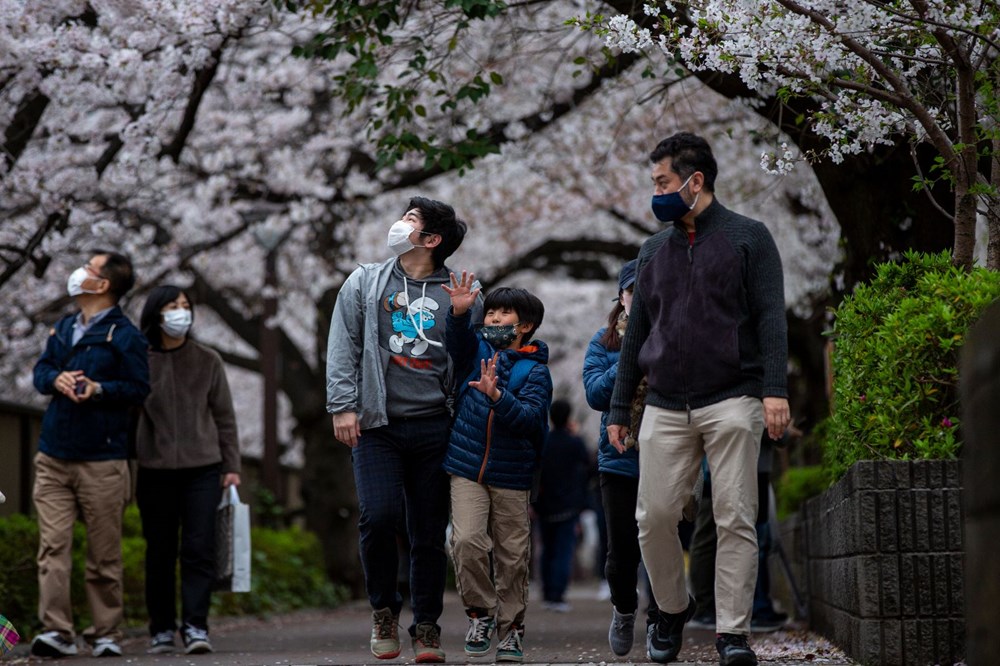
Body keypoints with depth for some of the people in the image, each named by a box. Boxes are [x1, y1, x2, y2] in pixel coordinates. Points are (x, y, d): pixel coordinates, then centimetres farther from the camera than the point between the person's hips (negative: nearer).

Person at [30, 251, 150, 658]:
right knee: (53, 545, -5)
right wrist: (56, 379, -2)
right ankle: (56, 631, -8)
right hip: (53, 456, 5)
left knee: (104, 552, 0)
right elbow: (41, 369, 21)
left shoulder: (124, 335, -3)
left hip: (101, 460, -5)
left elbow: (139, 389, -5)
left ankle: (106, 633, 9)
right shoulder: (63, 328, 16)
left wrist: (100, 389, -21)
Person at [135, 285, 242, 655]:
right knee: (159, 552, 4)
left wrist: (231, 466, 4)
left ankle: (195, 626, -8)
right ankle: (162, 629, 11)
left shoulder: (208, 361, 8)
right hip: (155, 470, 0)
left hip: (203, 468, 0)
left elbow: (224, 416, 10)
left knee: (199, 549, -8)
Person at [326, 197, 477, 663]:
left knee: (429, 532, 2)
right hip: (377, 426, 0)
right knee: (379, 516, -15)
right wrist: (342, 405, -4)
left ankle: (427, 628, 12)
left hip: (433, 427, 0)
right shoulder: (365, 283, 11)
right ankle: (383, 608, 7)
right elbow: (342, 348, 6)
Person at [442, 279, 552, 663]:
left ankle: (511, 630, 16)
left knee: (512, 556, 3)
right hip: (467, 470, 2)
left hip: (511, 476, -2)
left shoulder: (534, 371, -3)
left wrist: (496, 395, -32)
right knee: (467, 541, -14)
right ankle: (480, 613, 5)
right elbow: (460, 342, -14)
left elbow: (530, 418, -17)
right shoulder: (478, 351, 8)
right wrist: (460, 312, -32)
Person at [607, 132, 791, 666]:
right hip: (665, 409, 4)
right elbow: (636, 335, 22)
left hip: (731, 402, -4)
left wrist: (775, 390, -14)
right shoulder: (653, 251, 18)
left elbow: (770, 318, -3)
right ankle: (672, 608, 19)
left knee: (735, 519, -7)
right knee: (655, 516, -3)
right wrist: (619, 408, 18)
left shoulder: (747, 238, 5)